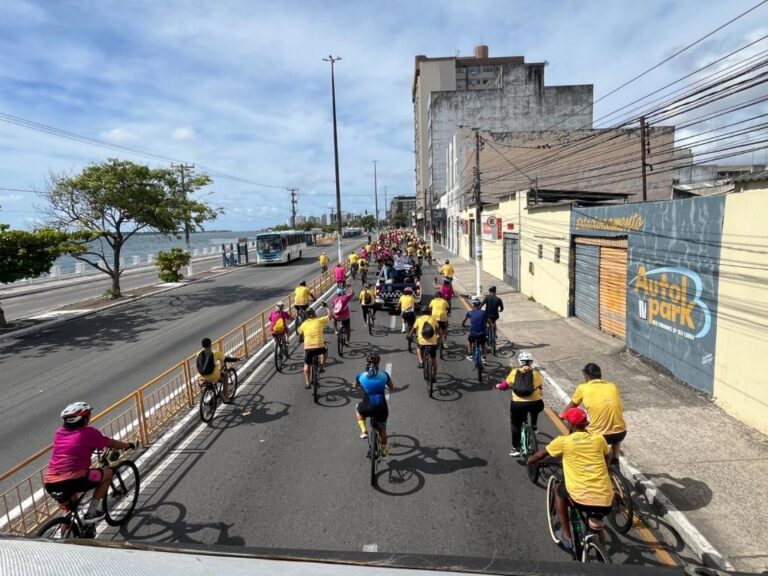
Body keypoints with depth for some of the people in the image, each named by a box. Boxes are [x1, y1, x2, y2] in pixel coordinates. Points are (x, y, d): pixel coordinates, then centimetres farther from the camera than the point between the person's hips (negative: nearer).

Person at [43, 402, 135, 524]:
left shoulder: (59, 433, 14)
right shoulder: (88, 432, -4)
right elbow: (111, 444, 9)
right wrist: (127, 445, 28)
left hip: (50, 484, 8)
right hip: (70, 481, -7)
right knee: (108, 473, 14)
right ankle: (91, 512, 12)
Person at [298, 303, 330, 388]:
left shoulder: (304, 324, 11)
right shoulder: (320, 320, 5)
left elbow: (300, 332, 28)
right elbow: (329, 315, 18)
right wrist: (326, 307, 32)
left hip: (308, 347, 1)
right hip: (319, 347, -1)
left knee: (307, 364, 20)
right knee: (325, 351, 34)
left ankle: (307, 383, 12)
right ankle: (322, 367, 26)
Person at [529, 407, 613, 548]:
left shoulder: (564, 441, -2)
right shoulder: (599, 439, 7)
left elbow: (540, 455, 14)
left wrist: (530, 460, 35)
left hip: (581, 498, -4)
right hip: (605, 500, 4)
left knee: (559, 489, 29)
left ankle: (566, 535, 24)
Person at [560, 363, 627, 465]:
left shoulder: (582, 388, 4)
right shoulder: (613, 386, 12)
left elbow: (571, 407, 21)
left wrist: (562, 415, 41)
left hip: (598, 435, -3)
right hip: (621, 433, 4)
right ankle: (615, 458, 30)